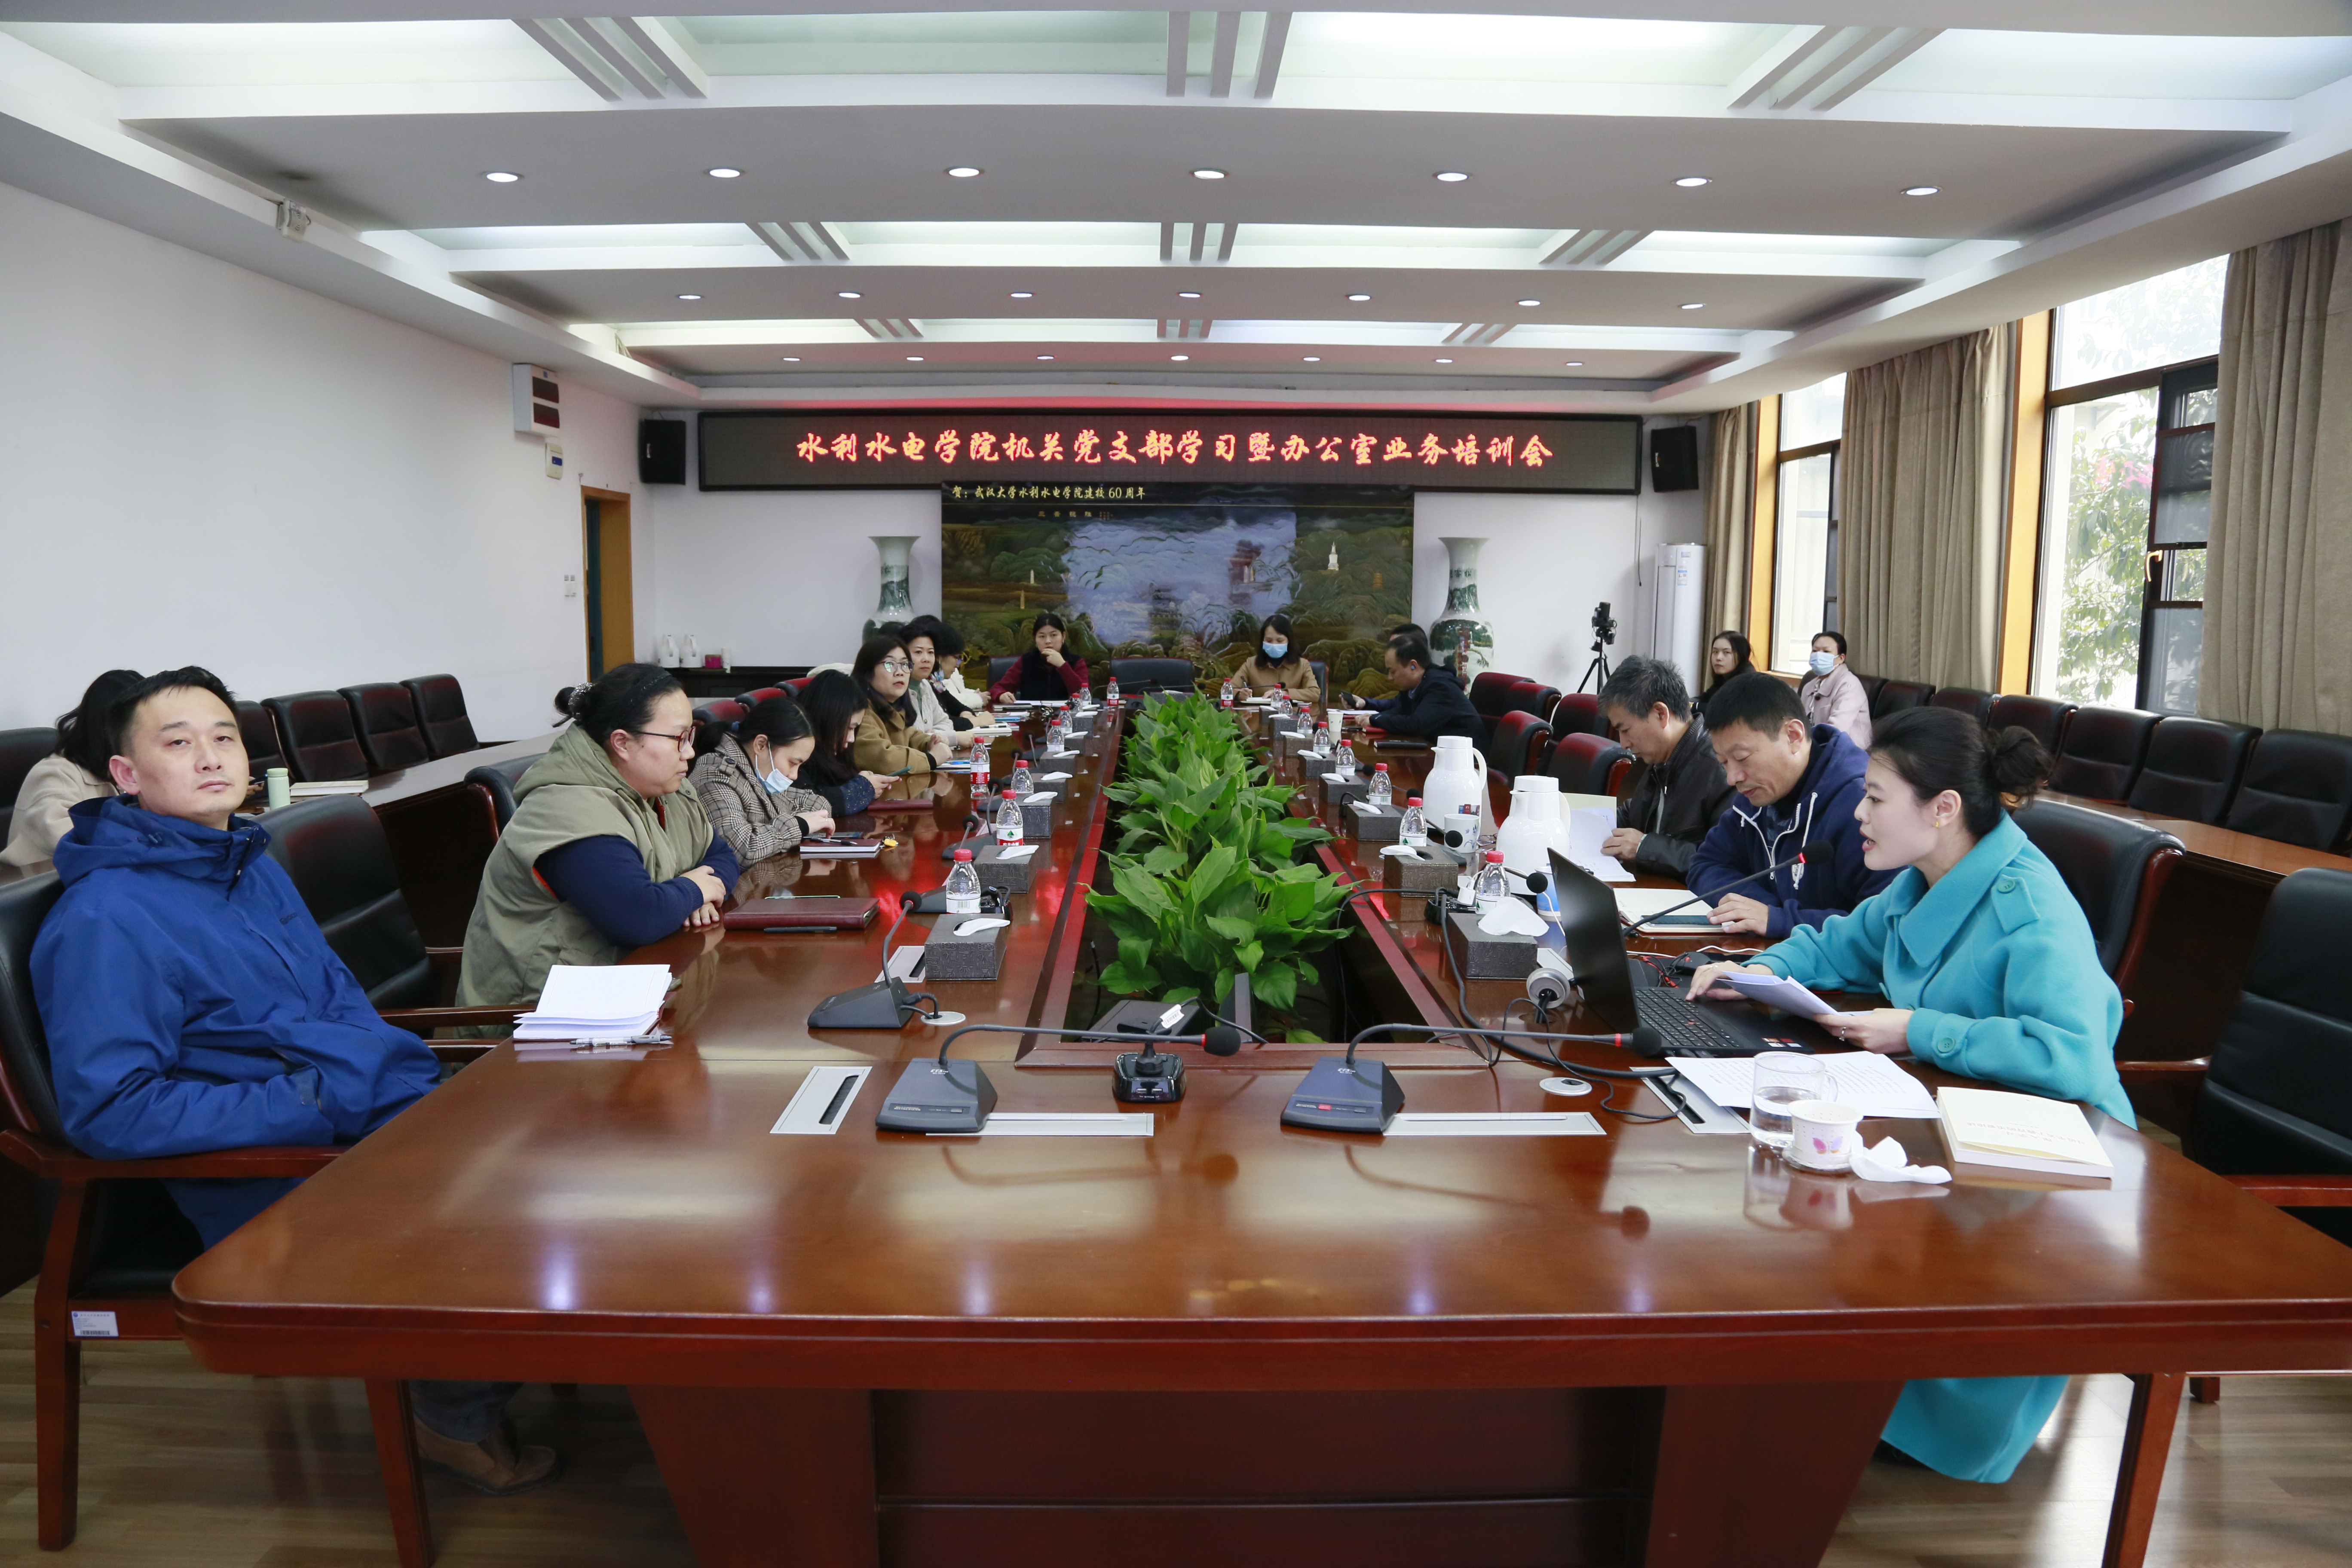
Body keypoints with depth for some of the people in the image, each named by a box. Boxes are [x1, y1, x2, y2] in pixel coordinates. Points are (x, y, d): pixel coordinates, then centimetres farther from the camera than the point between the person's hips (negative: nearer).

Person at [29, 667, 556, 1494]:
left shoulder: (255, 867, 14)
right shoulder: (103, 920, -14)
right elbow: (107, 1111, -20)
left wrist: (401, 1077, 5)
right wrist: (311, 1105, -20)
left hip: (384, 1116, 9)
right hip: (279, 1181, -8)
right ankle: (456, 1416, 7)